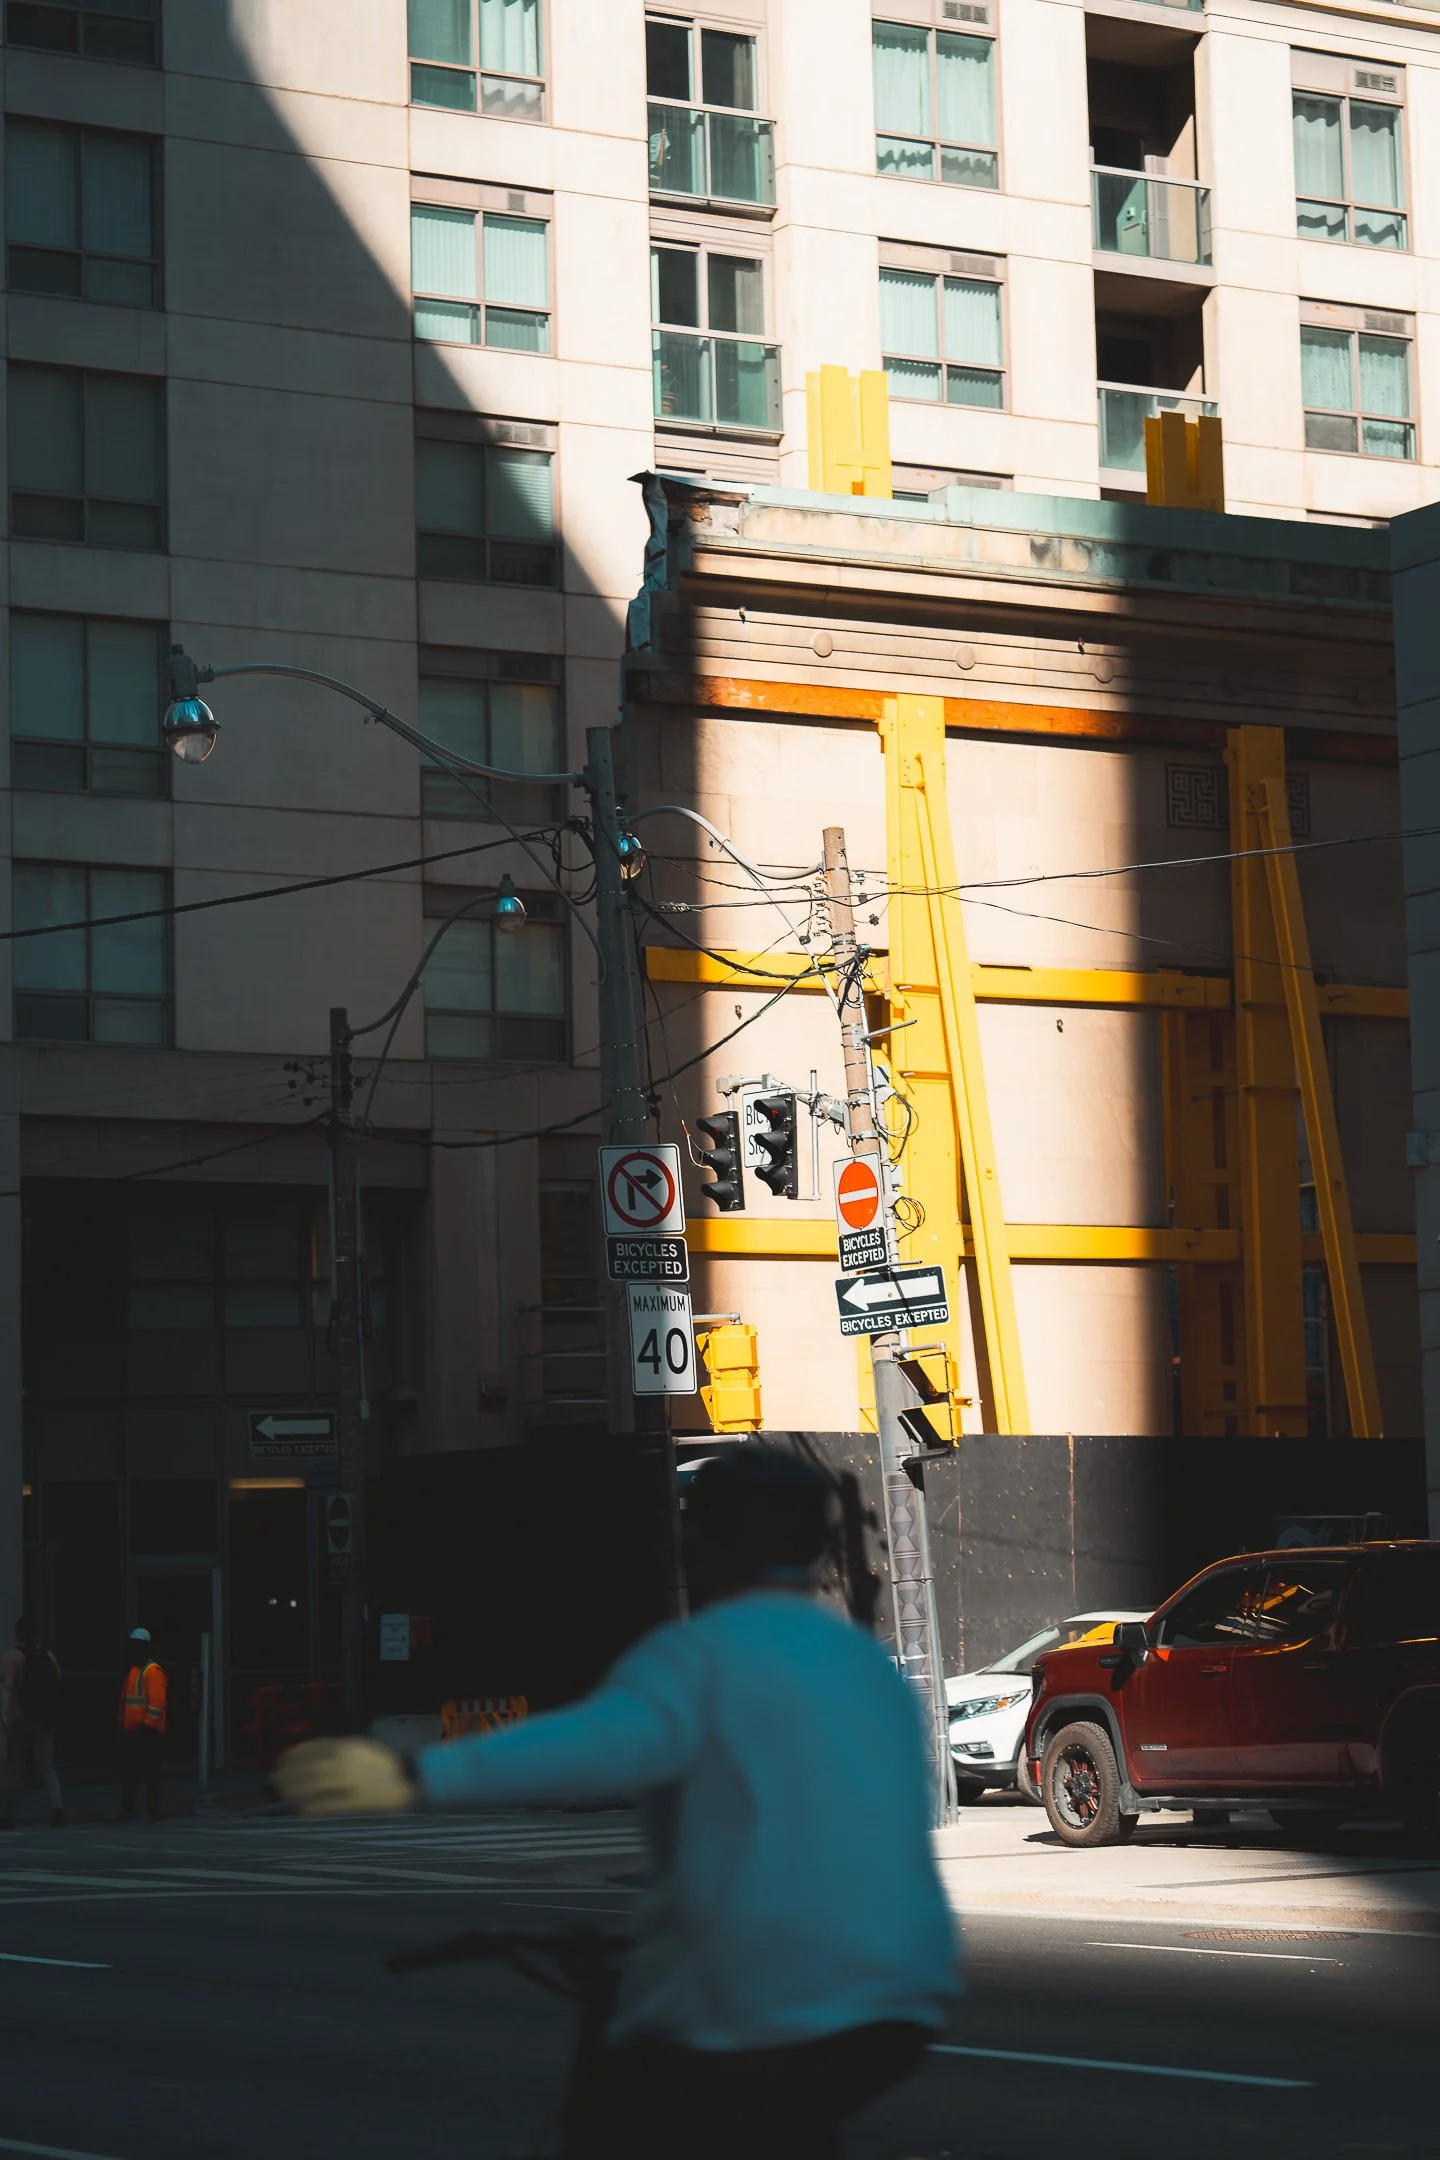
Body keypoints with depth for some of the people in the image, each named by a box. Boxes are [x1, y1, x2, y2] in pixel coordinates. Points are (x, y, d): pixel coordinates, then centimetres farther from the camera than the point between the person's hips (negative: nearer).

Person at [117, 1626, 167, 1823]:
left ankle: (154, 1811, -1)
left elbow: (157, 1702, -19)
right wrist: (122, 1724, 18)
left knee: (149, 1772, -5)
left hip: (147, 1732, -9)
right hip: (130, 1731, 9)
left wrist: (148, 1725, -23)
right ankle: (127, 1811, 16)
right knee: (128, 1772, 10)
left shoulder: (152, 1671, -11)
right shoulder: (133, 1671, 18)